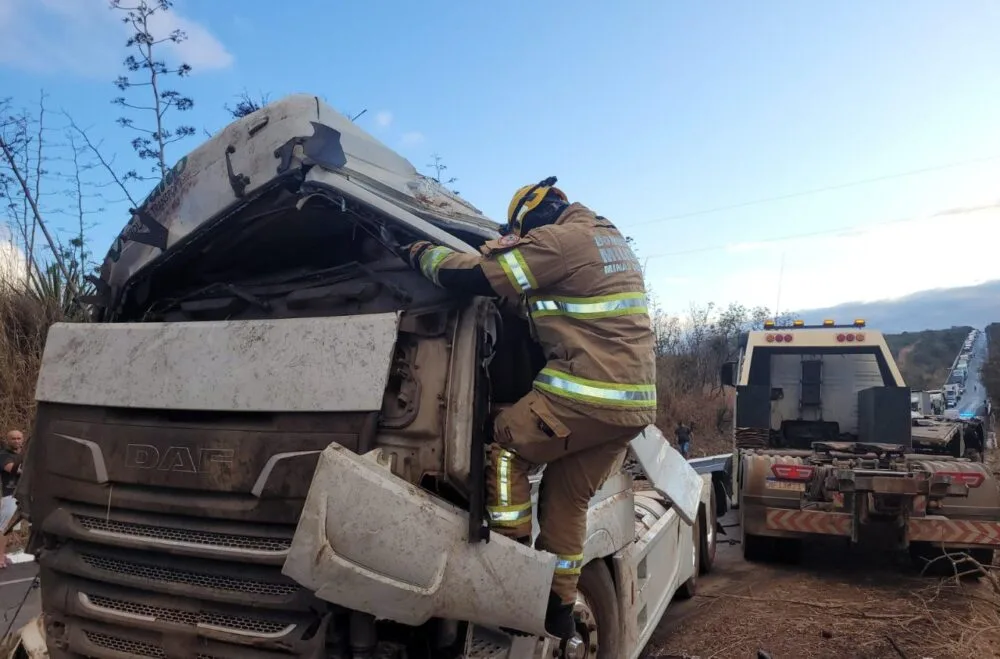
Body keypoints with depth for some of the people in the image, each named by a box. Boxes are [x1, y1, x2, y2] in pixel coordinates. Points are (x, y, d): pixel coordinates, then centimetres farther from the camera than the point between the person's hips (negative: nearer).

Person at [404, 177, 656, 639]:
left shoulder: (559, 239, -8)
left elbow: (473, 278, -9)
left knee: (505, 446, 7)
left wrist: (423, 253, 8)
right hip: (634, 404, 9)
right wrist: (507, 251, 25)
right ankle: (558, 609, 24)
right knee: (567, 498, 17)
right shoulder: (609, 240, 21)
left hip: (588, 393, -9)